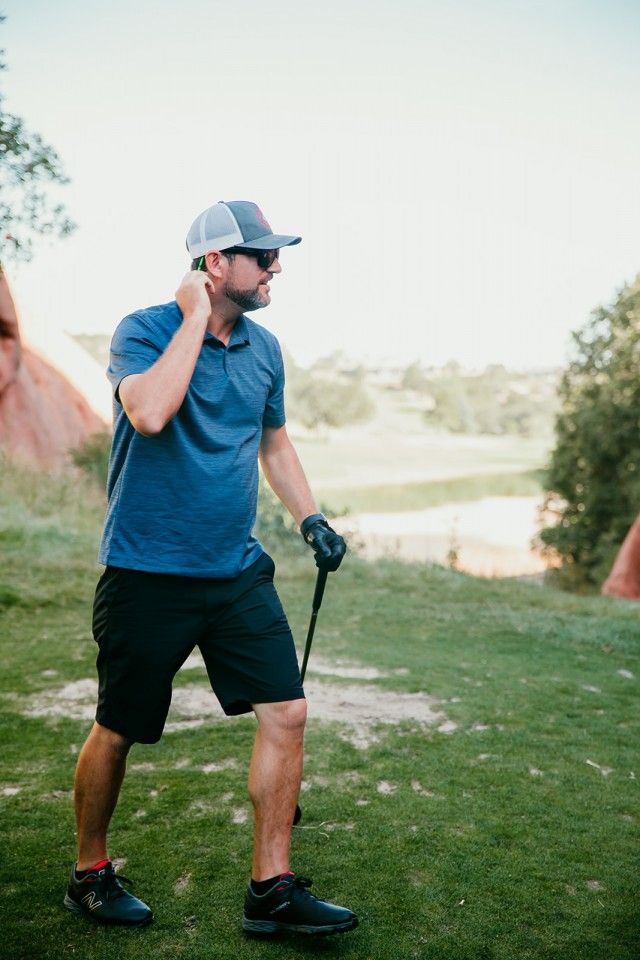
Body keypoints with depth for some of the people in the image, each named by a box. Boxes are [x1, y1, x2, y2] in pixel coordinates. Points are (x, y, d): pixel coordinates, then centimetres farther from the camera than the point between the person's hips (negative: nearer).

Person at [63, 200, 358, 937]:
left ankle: (270, 889, 14)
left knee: (286, 714, -1)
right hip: (147, 574, -5)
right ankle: (89, 874, 33)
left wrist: (310, 519, 14)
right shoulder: (142, 331, -9)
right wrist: (196, 317, -21)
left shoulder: (264, 348, 9)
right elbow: (149, 413, -31)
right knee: (117, 732, 8)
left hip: (236, 573, 6)